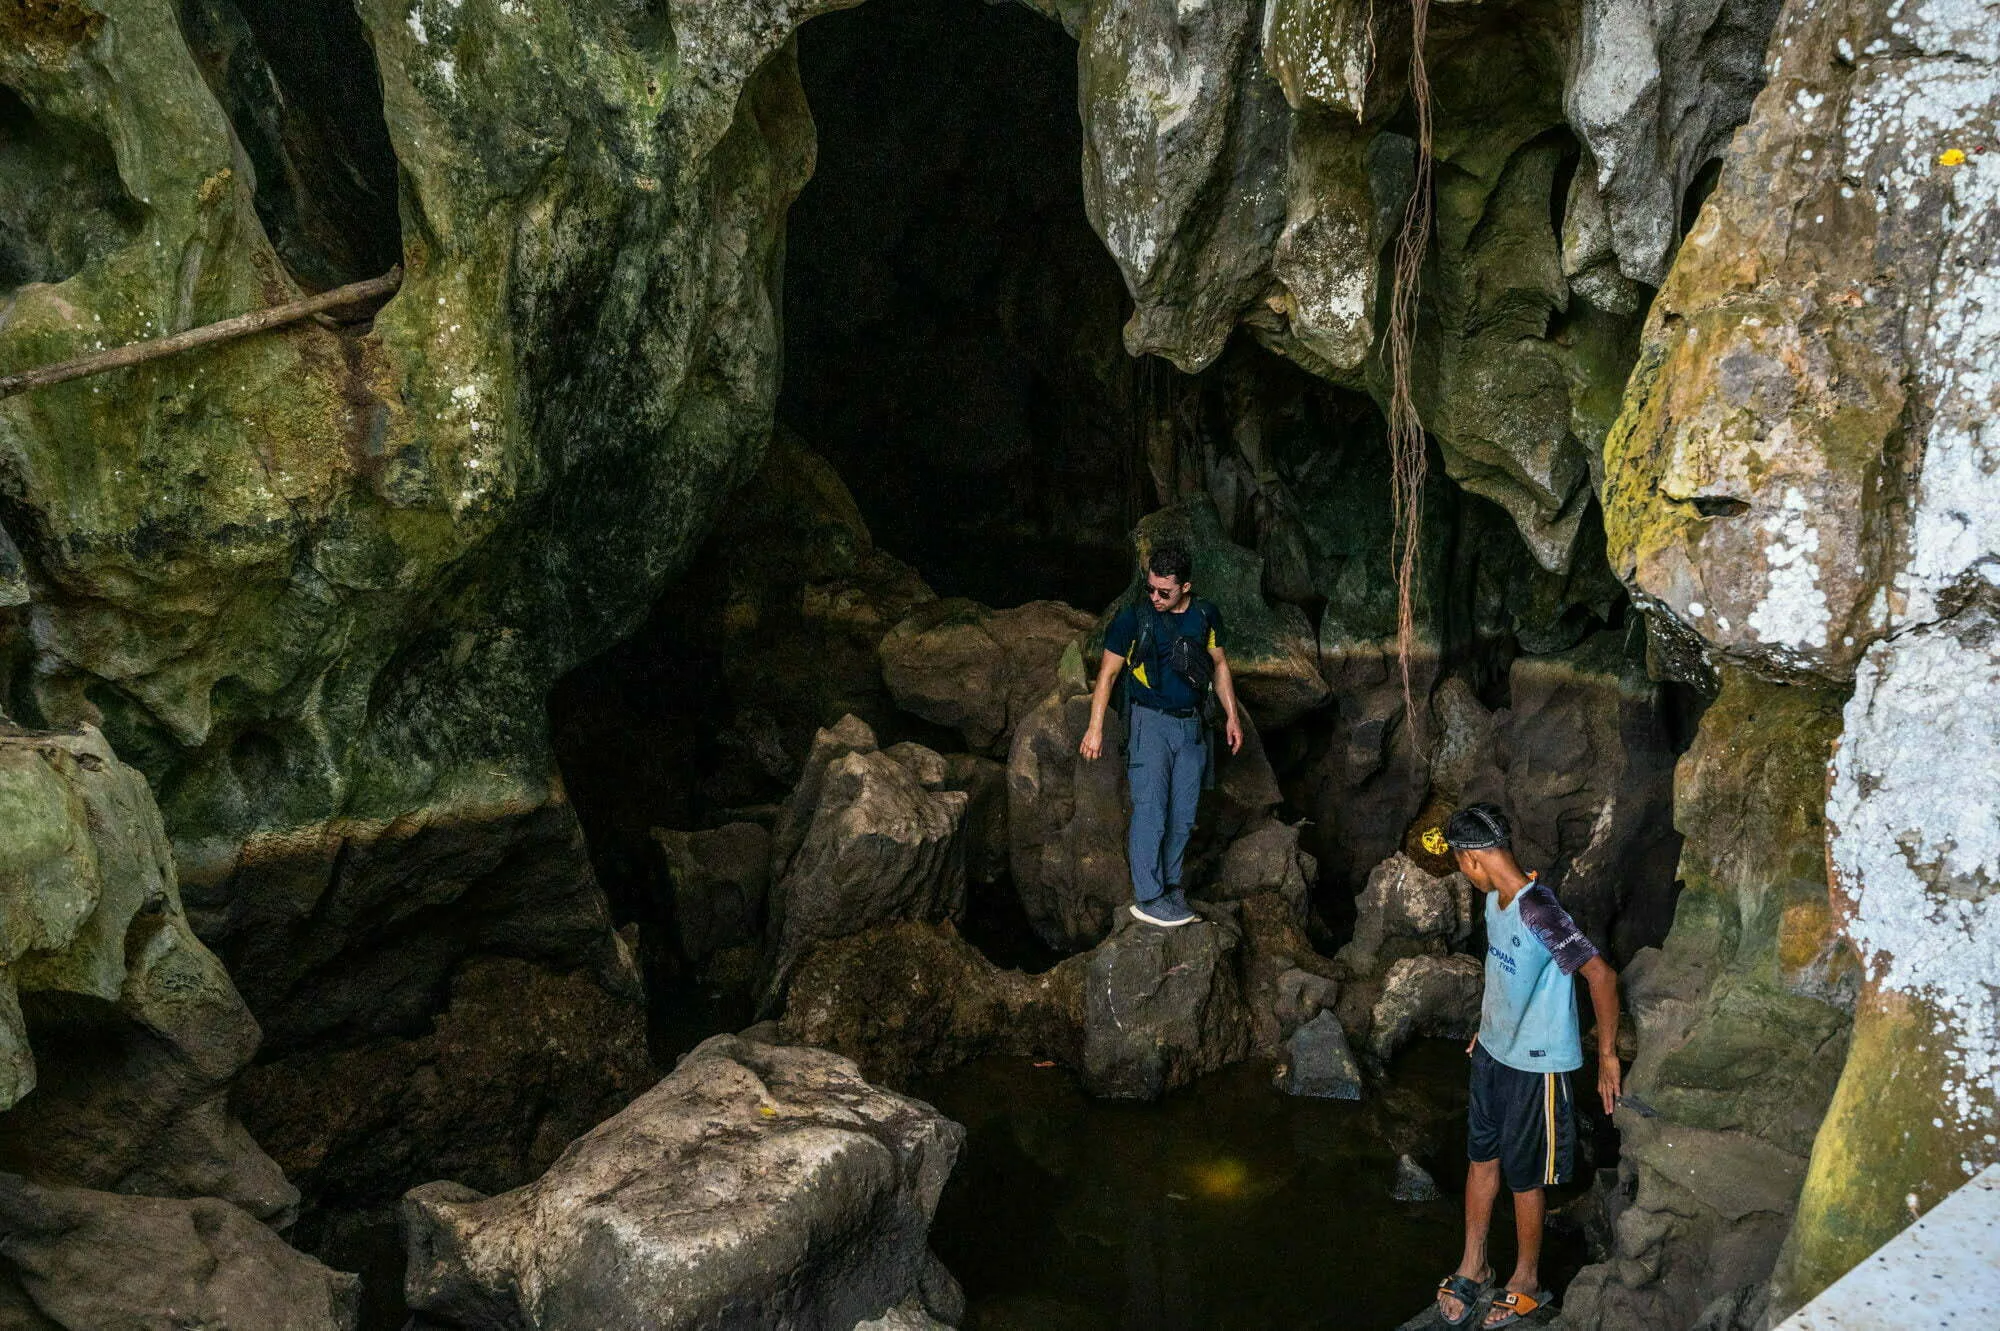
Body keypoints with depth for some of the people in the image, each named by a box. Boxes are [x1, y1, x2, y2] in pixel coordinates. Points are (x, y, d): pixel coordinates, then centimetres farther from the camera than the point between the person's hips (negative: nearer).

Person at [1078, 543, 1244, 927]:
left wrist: (1232, 715, 14)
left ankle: (1170, 882, 20)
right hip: (1150, 722, -4)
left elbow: (1220, 664, 17)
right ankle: (1148, 897, -4)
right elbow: (1108, 674, -3)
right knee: (1151, 810, -10)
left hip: (1191, 726, 4)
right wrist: (1095, 728, -7)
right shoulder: (1133, 619, -8)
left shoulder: (1205, 616, 4)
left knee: (1183, 815, 6)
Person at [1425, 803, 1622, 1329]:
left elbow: (1601, 975, -30)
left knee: (1524, 1177, 9)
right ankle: (1472, 1267, 35)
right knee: (1482, 1157, 18)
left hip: (1536, 1065, -8)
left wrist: (1607, 1056, -24)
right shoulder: (1496, 899, -2)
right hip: (1493, 1051, 8)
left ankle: (1527, 1281, 30)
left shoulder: (1538, 912, -30)